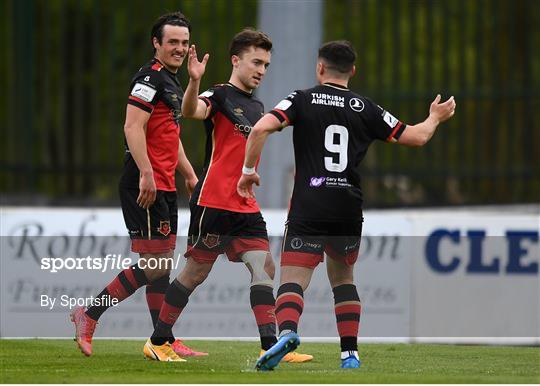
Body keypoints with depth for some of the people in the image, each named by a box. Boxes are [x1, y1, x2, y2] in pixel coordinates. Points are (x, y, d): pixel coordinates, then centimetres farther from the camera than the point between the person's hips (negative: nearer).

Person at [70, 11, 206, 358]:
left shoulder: (172, 83, 20)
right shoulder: (151, 77, -11)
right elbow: (133, 127, -21)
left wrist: (189, 174, 28)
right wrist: (146, 174, -27)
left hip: (163, 187, 10)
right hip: (146, 185, -10)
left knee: (162, 264, 10)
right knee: (153, 264, -10)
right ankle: (88, 316, -3)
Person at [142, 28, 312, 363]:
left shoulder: (257, 107, 17)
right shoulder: (220, 96, -8)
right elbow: (191, 111, -33)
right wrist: (194, 82, -49)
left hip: (246, 207, 8)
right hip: (213, 202, -8)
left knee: (264, 268, -4)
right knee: (197, 271, -1)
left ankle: (270, 346, -7)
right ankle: (157, 342, 12)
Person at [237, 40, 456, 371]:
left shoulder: (303, 100, 2)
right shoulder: (365, 109, 8)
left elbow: (261, 128, -12)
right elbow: (416, 137, 13)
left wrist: (249, 171, 2)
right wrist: (435, 118, 35)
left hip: (308, 210, -3)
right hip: (349, 211, 3)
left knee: (293, 281, -8)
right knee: (343, 278, 22)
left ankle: (287, 331, -38)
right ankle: (350, 354, 15)